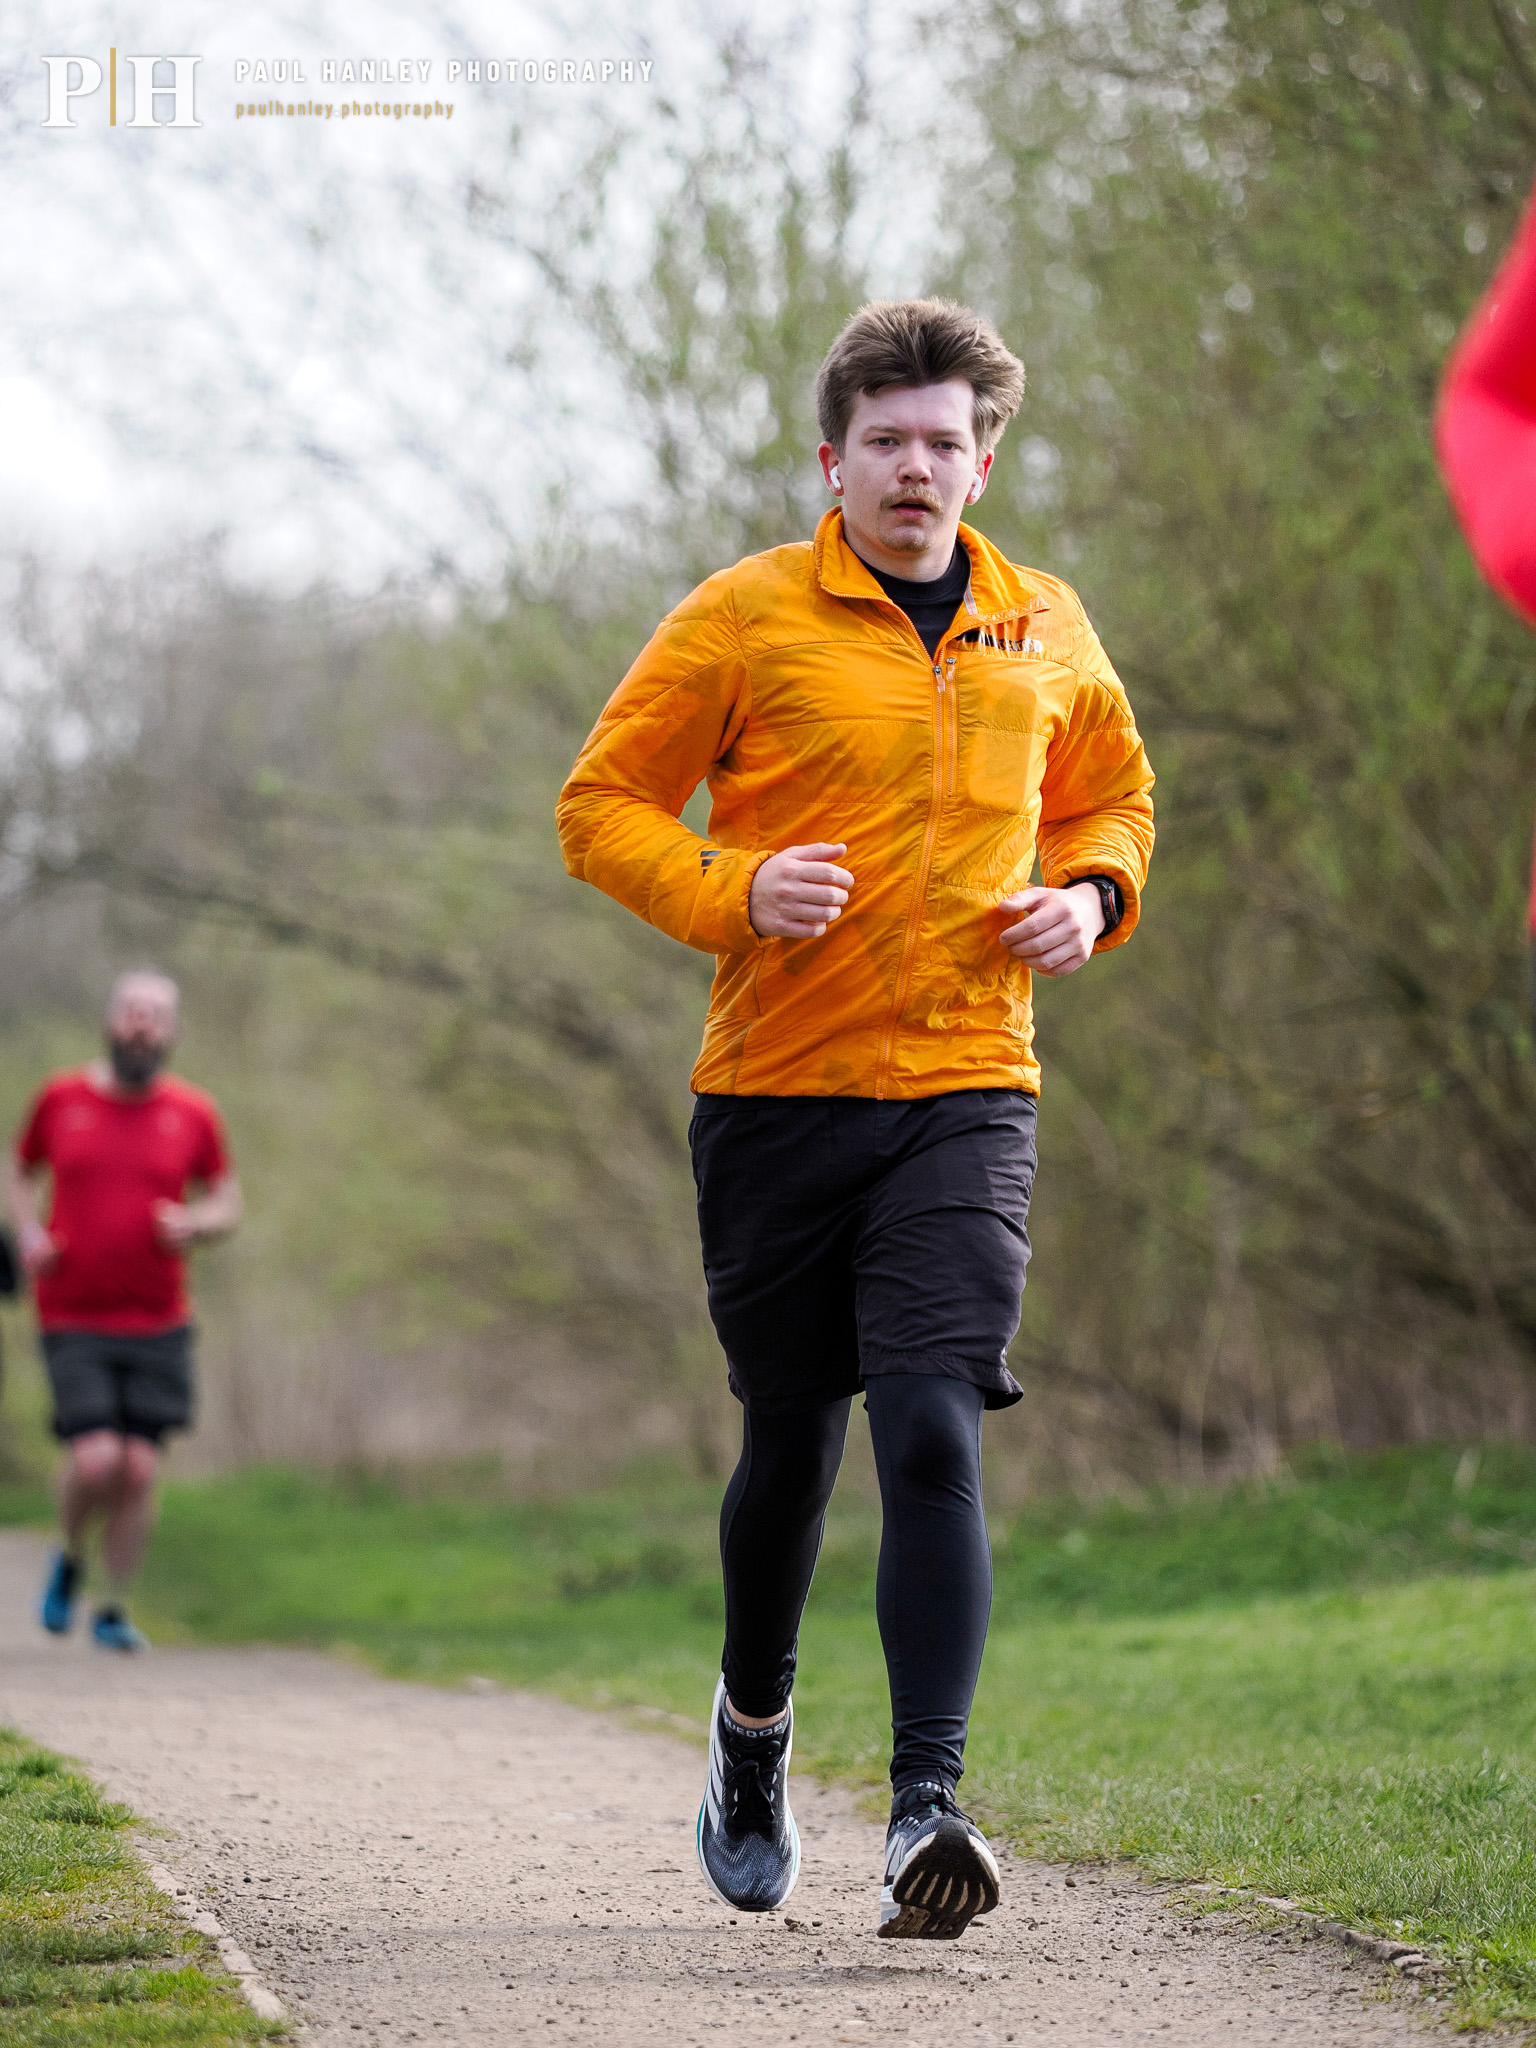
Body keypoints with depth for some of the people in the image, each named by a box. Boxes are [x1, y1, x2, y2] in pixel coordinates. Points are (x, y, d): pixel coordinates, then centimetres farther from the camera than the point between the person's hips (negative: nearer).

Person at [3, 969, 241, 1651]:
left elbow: (227, 1201, 12)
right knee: (95, 1460, -15)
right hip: (74, 1320, -1)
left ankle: (114, 1610, 14)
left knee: (139, 1469, -3)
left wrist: (195, 1225, -11)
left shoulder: (193, 1114, 2)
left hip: (157, 1322, 1)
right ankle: (70, 1557, 17)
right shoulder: (61, 1099, 1)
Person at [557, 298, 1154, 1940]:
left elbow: (1111, 799, 26)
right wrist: (732, 896, -16)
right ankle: (753, 1723, 38)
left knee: (934, 1435, -15)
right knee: (790, 1439, 10)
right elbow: (599, 804, 1)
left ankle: (926, 1807, -21)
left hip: (966, 1096, 1)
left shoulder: (1046, 633, 9)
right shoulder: (746, 618, -1)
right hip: (774, 1095, -1)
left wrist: (1091, 897, 4)